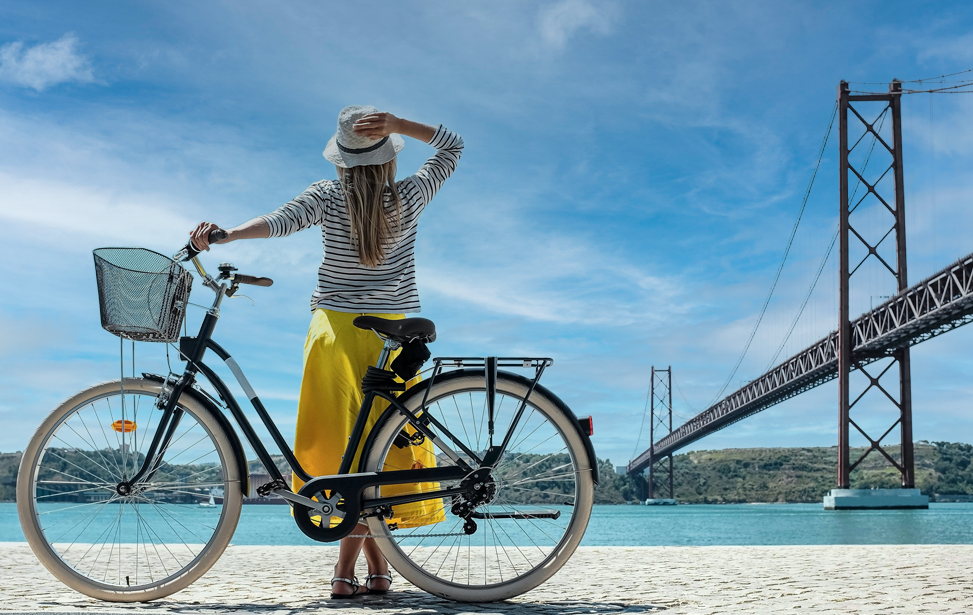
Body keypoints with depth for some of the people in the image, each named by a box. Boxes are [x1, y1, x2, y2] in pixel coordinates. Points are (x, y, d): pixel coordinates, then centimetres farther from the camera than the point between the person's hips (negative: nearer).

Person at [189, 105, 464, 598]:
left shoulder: (328, 197, -3)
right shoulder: (407, 198, -2)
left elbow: (282, 220, -20)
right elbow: (452, 145, 9)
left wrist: (222, 235, -25)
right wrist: (395, 124, -3)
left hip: (335, 329, 0)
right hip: (390, 334, 0)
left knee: (349, 445, 5)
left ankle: (374, 565, 3)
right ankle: (347, 570, 2)